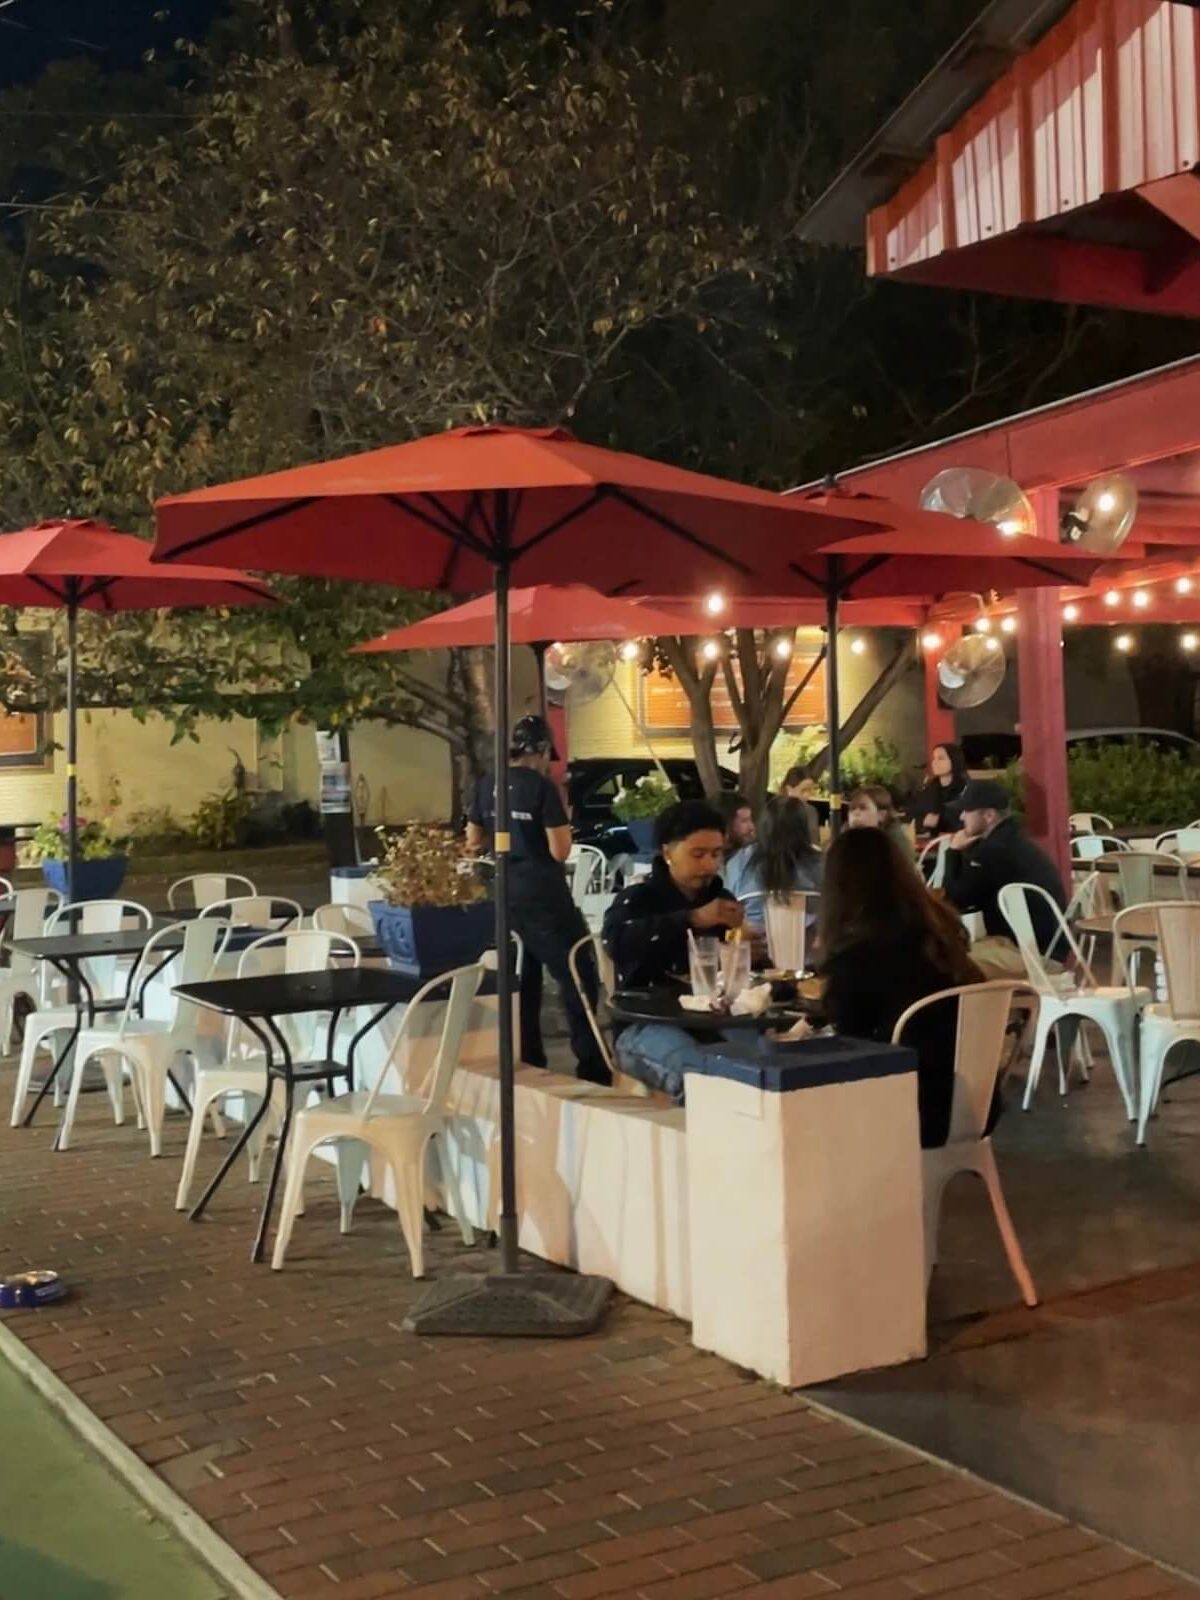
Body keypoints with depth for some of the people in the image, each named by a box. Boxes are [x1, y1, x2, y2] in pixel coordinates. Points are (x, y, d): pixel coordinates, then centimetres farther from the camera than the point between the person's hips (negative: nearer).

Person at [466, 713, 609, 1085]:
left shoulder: (486, 786, 5)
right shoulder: (542, 787, -13)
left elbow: (474, 843, 13)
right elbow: (560, 851, -15)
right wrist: (562, 815, 1)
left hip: (504, 894, 7)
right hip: (542, 895, -7)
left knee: (523, 974, 18)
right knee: (578, 973, 0)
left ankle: (528, 1058, 21)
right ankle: (591, 1064, -3)